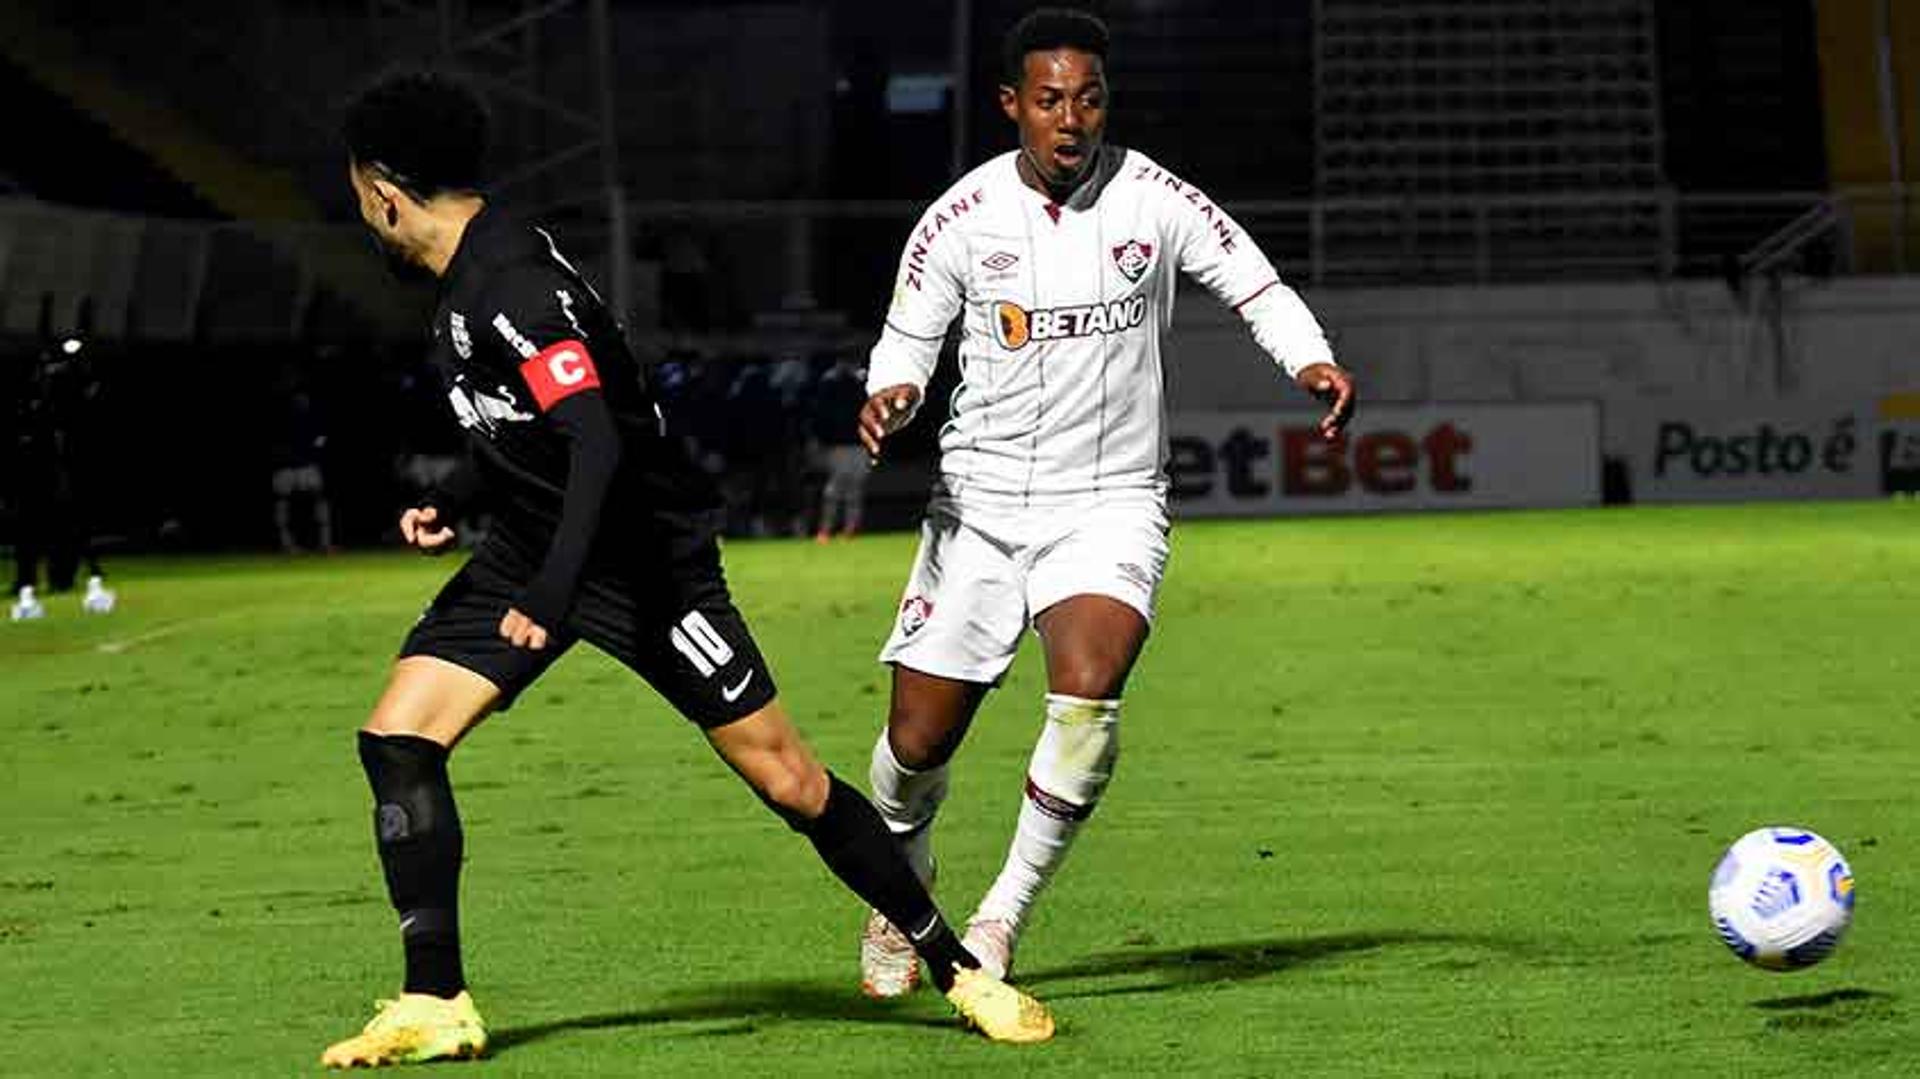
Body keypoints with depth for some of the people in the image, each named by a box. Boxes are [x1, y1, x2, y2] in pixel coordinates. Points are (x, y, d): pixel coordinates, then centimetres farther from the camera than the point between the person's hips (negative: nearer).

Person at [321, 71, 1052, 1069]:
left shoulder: (511, 289, -24)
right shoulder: (475, 276, 6)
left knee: (786, 778, -6)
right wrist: (456, 499, 31)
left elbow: (596, 440, -34)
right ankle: (434, 1008, -2)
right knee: (395, 739, -6)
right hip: (532, 550, 9)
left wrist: (552, 589, -40)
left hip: (643, 559, -9)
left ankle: (956, 970, 8)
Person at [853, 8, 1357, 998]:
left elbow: (1256, 287, 5)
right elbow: (907, 340, 7)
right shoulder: (959, 221, -4)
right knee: (918, 740, 1)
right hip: (980, 499, 1)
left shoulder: (1156, 201, -6)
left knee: (1088, 694, -27)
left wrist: (1312, 362, -14)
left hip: (1110, 504, -1)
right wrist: (889, 394, -15)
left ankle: (1004, 914, -9)